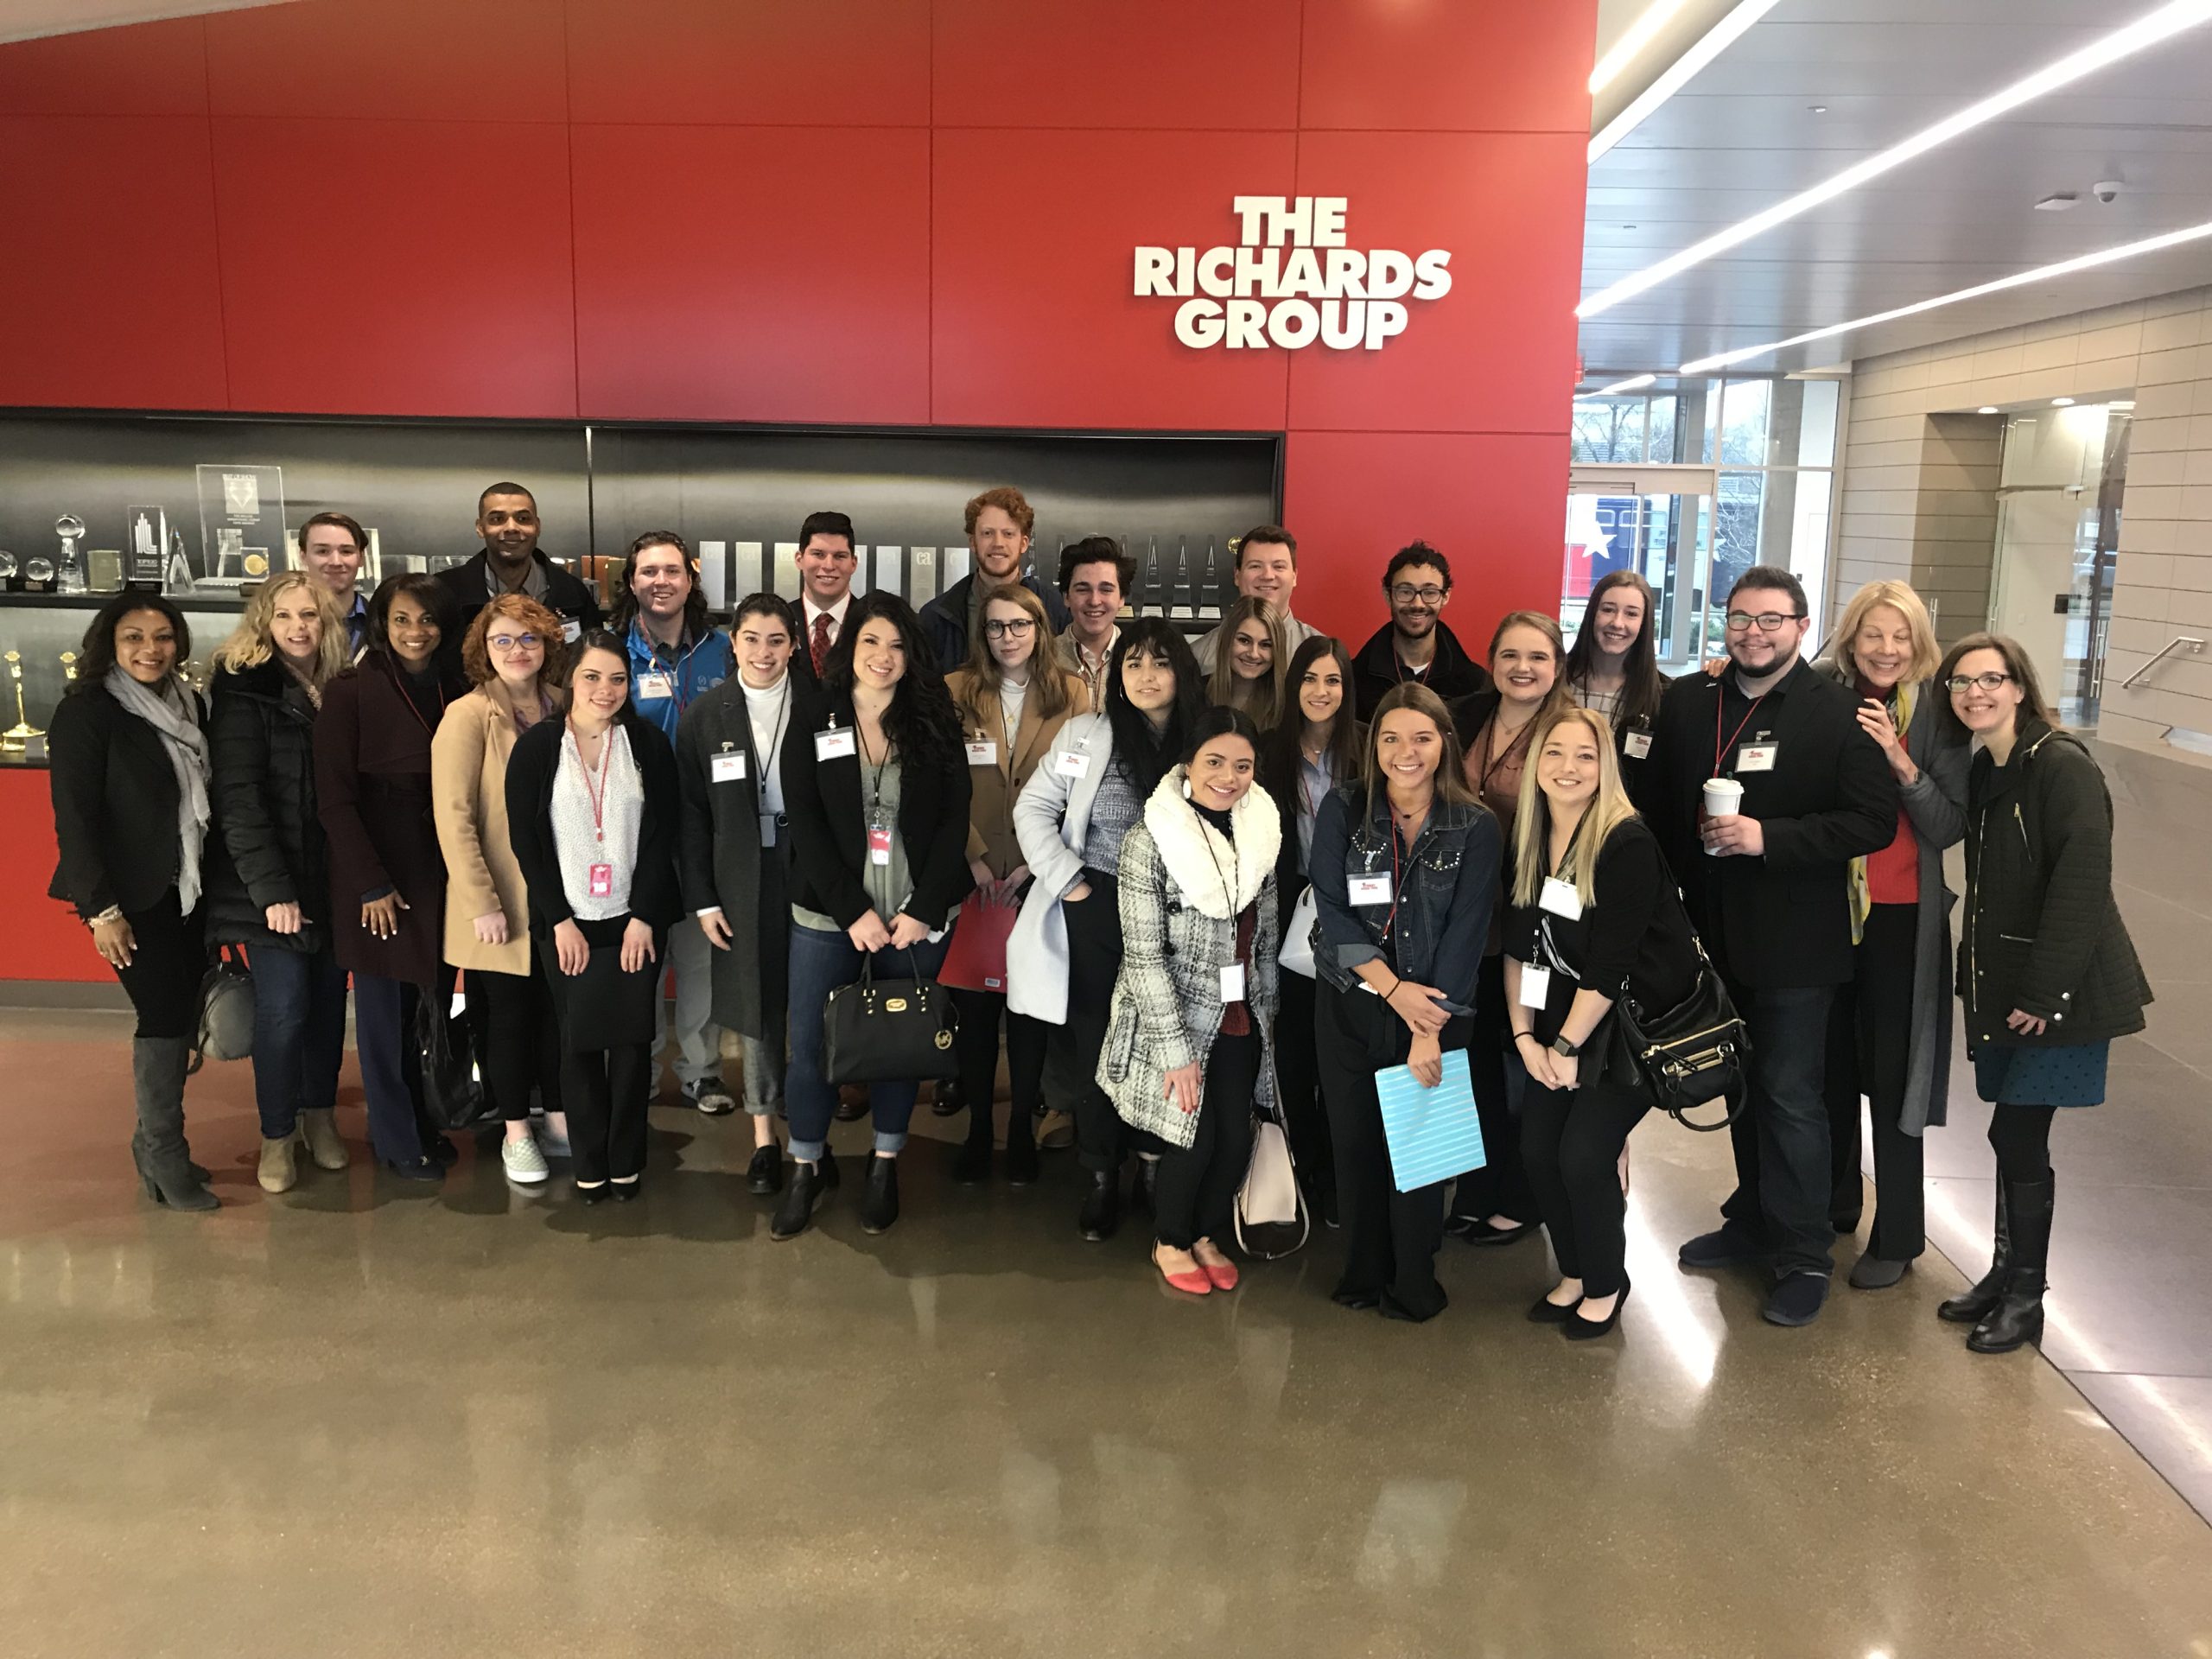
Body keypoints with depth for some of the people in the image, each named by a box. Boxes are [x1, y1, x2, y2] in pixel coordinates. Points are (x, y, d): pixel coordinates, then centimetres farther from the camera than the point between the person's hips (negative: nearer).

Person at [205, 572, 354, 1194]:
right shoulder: (244, 694, -7)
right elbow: (238, 799, -13)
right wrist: (272, 888, -20)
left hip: (334, 879, 4)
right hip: (276, 885, -4)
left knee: (330, 998, 10)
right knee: (283, 1008, -2)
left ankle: (320, 1115, 27)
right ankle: (277, 1137, 14)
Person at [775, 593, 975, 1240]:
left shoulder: (934, 722, 2)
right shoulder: (812, 718, 0)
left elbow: (954, 821, -1)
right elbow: (804, 822, -5)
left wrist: (923, 910, -11)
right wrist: (853, 910, -13)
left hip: (917, 911, 1)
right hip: (828, 911, 0)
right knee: (810, 1041, 2)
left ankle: (886, 1164, 24)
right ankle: (808, 1165, 19)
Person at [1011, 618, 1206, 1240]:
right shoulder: (1086, 734, 2)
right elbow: (1033, 809, 3)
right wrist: (1066, 880, -5)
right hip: (1094, 912, 0)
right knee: (1095, 1042, 5)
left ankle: (1154, 1160, 23)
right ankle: (1101, 1180, 17)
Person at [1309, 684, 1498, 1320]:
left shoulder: (1476, 827, -7)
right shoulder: (1343, 810, -5)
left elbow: (1466, 932, -11)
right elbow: (1332, 910, -9)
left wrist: (1429, 1030, -16)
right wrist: (1394, 990, -16)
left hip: (1433, 1007, -1)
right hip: (1350, 1002, 1)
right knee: (1353, 1138, 7)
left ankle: (1415, 1281, 21)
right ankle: (1364, 1269, 25)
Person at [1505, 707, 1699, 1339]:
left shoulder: (1629, 843, -21)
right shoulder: (1528, 838, -1)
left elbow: (1610, 964, -20)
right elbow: (1519, 944, 2)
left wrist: (1568, 1046, -14)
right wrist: (1525, 1035, -3)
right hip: (1563, 1018, 6)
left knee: (1584, 1153, -12)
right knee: (1537, 1148, -1)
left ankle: (1605, 1285, 14)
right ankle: (1573, 1273, 24)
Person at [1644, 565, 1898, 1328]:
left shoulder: (1839, 713, -9)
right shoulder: (1686, 701, 5)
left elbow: (1872, 822, -13)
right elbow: (1657, 805, 8)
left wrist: (1767, 837, -22)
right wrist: (1673, 896, -1)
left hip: (1792, 943, -5)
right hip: (1712, 935, 5)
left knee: (1790, 1098, 1)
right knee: (1741, 1086, 18)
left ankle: (1803, 1256, 14)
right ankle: (1753, 1220, 35)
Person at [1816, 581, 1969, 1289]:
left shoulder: (1936, 713, -6)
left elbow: (1950, 828, -10)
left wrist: (1900, 760, -20)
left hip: (1901, 916, -2)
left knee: (1891, 1074, 2)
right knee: (1830, 1063, 14)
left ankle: (1897, 1234, 18)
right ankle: (1833, 1201, 34)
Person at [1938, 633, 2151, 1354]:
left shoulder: (2063, 766, -16)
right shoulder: (1979, 771, 8)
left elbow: (2082, 883, -20)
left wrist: (2045, 990, -21)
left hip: (2063, 990, -7)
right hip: (2003, 984, 7)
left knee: (2018, 1135, -3)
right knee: (2015, 1136, 13)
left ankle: (2024, 1300, 12)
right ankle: (2005, 1273, 27)